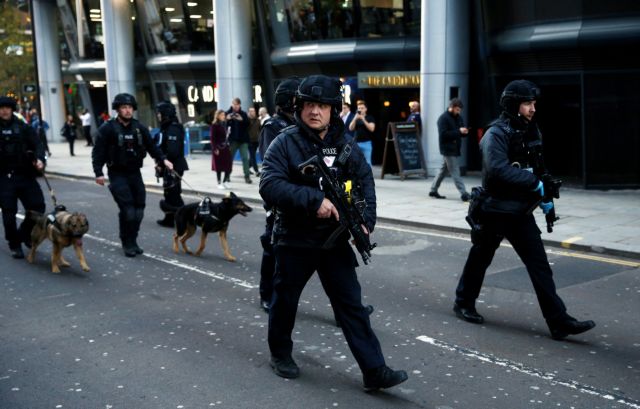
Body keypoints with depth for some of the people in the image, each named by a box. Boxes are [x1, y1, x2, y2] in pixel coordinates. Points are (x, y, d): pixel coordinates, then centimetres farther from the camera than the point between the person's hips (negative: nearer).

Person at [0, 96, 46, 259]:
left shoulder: (22, 127, 4)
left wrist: (39, 159, -20)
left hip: (25, 174, 1)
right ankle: (14, 244, 17)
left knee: (37, 206, -2)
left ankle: (24, 234, 24)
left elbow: (36, 144, -2)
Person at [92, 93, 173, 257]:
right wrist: (98, 172, -16)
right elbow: (98, 152, -8)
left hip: (135, 173, 5)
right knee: (128, 210, -12)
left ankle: (133, 241, 21)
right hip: (117, 175, -5)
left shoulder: (139, 128, 5)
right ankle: (127, 243, 4)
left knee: (139, 209, 5)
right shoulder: (107, 128, -8)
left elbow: (151, 146, 8)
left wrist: (163, 159, -5)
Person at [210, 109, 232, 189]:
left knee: (228, 165, 3)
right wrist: (215, 149, -17)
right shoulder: (214, 125, -8)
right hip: (218, 148, -6)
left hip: (225, 147, 6)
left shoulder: (224, 124, 10)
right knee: (219, 166, 2)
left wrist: (228, 144, 10)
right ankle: (219, 183, 12)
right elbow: (212, 138, -12)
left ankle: (225, 181, 17)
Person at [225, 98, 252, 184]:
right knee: (229, 157, 9)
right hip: (232, 140, 0)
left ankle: (247, 176, 0)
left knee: (245, 158, -3)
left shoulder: (243, 114, 3)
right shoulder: (228, 113, 1)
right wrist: (227, 119, -24)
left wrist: (242, 120, -22)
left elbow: (248, 124, -5)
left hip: (243, 139, 0)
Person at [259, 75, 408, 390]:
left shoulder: (345, 147, 3)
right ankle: (280, 354, 37)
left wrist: (365, 221, -11)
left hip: (335, 239, 3)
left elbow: (365, 184, 5)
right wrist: (314, 200, -32)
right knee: (285, 299, 14)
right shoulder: (285, 143, -10)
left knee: (351, 304, 2)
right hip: (294, 240, -3)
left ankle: (374, 371, 4)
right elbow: (269, 186, -22)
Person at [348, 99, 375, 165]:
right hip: (356, 143, 3)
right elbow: (350, 128, 0)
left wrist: (363, 119, -17)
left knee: (367, 162, -4)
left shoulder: (370, 118, 3)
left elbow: (372, 129, -11)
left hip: (366, 143, -3)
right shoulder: (355, 118, 12)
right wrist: (355, 119, -13)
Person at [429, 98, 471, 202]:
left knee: (443, 170, 15)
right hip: (448, 149, -8)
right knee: (455, 172, -9)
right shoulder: (443, 118, -11)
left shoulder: (458, 117, 14)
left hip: (455, 149, 8)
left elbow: (460, 133, 21)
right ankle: (464, 194, -11)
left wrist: (465, 132, -4)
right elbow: (443, 134, -20)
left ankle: (433, 190, 25)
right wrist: (458, 131, -24)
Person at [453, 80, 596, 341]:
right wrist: (534, 183, -27)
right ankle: (464, 303, 26)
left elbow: (537, 168, 17)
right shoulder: (496, 134, -16)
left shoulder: (530, 131, 8)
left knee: (539, 264, 3)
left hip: (521, 211, 7)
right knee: (480, 259, 8)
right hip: (495, 211, -7)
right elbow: (498, 169, -31)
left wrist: (544, 197, 5)